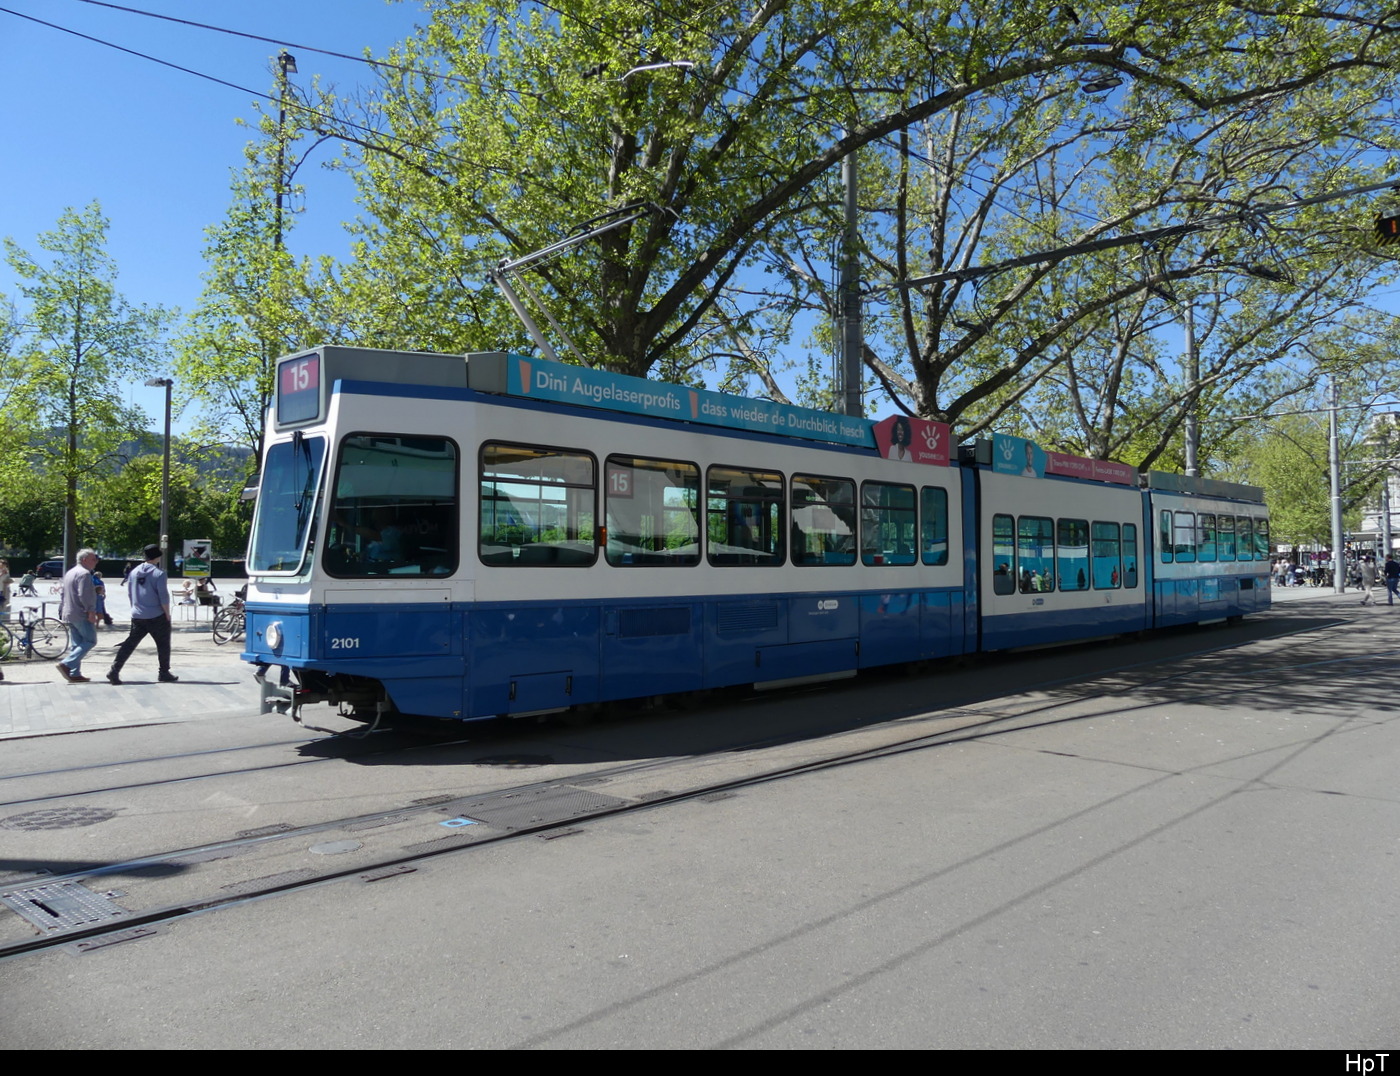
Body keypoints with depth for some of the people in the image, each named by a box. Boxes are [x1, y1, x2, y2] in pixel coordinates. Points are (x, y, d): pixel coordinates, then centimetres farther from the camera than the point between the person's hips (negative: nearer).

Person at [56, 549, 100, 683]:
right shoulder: (84, 573, -12)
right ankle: (66, 664, -17)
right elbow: (84, 595, -22)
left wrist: (61, 611, 25)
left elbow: (62, 593, 23)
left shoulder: (70, 572, 20)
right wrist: (91, 611, -22)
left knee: (77, 644, 11)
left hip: (69, 615, 10)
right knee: (90, 641, -7)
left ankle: (74, 674, 8)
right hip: (81, 615, -10)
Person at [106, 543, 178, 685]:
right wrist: (167, 614, -5)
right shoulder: (159, 573, -12)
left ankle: (114, 670, -3)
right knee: (163, 645, 8)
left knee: (129, 643, 7)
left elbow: (129, 593, 15)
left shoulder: (134, 572, 8)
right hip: (156, 616, -6)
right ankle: (164, 673, 14)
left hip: (137, 616, 6)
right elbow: (163, 597, -14)